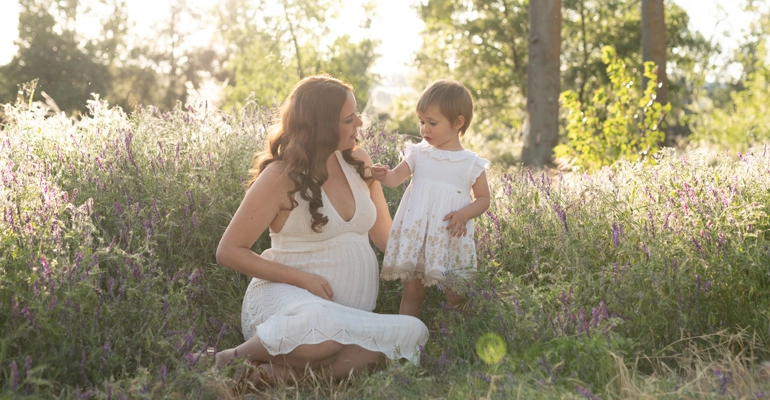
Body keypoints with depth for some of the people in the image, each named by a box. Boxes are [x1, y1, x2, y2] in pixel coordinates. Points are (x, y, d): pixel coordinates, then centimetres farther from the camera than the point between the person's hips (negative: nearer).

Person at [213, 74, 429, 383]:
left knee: (412, 332, -27)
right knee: (323, 325, -42)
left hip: (351, 309, 6)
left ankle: (290, 371, -24)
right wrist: (301, 277, -14)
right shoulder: (281, 176, -6)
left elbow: (386, 237, 18)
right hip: (287, 295, -5)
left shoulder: (358, 162, 10)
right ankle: (236, 358, -13)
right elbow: (229, 252, -5)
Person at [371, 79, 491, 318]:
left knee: (456, 297, 1)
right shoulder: (418, 153, 4)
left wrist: (464, 214, -15)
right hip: (415, 236, 2)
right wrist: (384, 175, -24)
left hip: (450, 241, -2)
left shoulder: (472, 164, -3)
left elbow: (483, 198, 3)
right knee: (411, 291, 8)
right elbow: (396, 177, -1)